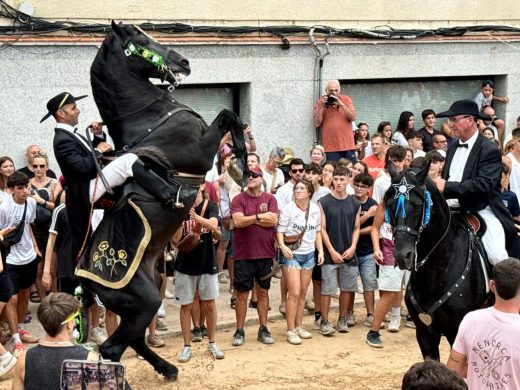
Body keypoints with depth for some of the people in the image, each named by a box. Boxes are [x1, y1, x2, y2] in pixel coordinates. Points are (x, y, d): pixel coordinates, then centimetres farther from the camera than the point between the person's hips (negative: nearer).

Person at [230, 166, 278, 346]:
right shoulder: (238, 199, -1)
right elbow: (238, 221, -16)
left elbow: (273, 221, -10)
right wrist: (259, 217, -11)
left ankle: (263, 329, 19)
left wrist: (249, 219, -11)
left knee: (263, 292, 11)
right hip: (243, 254, -2)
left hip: (265, 253, 2)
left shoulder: (270, 199, 4)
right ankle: (239, 331, 11)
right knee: (242, 294, 4)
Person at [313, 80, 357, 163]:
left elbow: (353, 117, -5)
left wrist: (341, 104, -14)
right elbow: (316, 124, -2)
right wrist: (322, 106, -10)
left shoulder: (346, 99, 6)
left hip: (347, 145, 1)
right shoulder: (320, 102, 5)